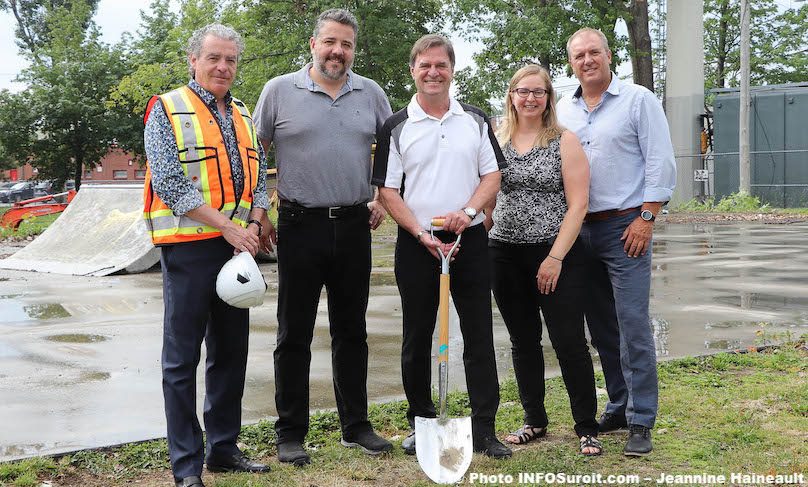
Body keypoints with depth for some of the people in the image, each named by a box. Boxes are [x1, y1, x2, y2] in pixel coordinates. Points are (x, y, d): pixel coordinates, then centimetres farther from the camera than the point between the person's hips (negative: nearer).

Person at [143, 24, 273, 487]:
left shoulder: (243, 116, 15)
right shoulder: (168, 110, -5)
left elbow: (259, 176, 15)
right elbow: (170, 183, -14)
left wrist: (254, 224, -5)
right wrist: (228, 226, -17)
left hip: (239, 245, 7)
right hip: (189, 246, -6)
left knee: (231, 352, 12)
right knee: (183, 357, -1)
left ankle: (224, 447, 24)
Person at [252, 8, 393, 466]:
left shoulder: (371, 94, 8)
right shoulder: (280, 91, 0)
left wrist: (383, 199, 7)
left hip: (355, 225, 3)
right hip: (300, 226, -3)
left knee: (352, 332, 12)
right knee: (294, 334, 3)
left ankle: (356, 426, 23)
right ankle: (291, 434, 12)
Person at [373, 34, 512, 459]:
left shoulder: (475, 121, 9)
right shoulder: (397, 128, 2)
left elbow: (492, 175, 8)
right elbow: (388, 191, -1)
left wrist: (468, 211, -11)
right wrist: (421, 234, -13)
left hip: (469, 239, 1)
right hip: (416, 244, -1)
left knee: (479, 336, 1)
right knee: (417, 337, 7)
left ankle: (484, 428, 7)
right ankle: (421, 422, 21)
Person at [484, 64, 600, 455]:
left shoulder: (565, 141, -3)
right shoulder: (496, 140, 7)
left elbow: (577, 205, -8)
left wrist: (556, 257, -15)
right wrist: (480, 241, 0)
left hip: (556, 255, -4)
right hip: (505, 255, 4)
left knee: (569, 342, -4)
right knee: (523, 341, 12)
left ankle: (587, 429, 8)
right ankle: (534, 421, 25)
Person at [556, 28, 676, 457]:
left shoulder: (638, 100, -2)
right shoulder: (564, 109, 12)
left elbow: (660, 164, -6)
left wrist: (646, 218, -13)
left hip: (625, 227, -5)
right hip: (579, 229, 6)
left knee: (633, 325, -8)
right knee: (600, 326, 11)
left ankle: (641, 422, -3)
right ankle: (619, 406, 24)